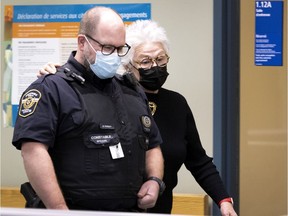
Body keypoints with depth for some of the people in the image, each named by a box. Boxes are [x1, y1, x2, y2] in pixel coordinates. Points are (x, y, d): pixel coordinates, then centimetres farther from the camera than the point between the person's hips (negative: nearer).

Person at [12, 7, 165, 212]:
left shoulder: (134, 92, 14)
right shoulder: (51, 89, -8)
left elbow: (153, 146, 23)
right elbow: (33, 151, -19)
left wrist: (155, 180, 3)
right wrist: (61, 211, -24)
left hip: (132, 211, 6)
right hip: (78, 210, -6)